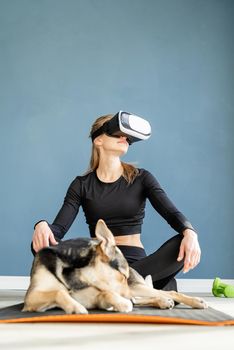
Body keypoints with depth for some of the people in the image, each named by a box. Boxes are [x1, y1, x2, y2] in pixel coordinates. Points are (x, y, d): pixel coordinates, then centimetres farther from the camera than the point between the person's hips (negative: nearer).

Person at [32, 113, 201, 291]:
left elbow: (172, 213, -6)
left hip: (136, 261, 0)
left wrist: (190, 233, -30)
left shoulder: (141, 178, 6)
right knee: (41, 245, -25)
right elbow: (59, 228, -3)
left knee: (183, 244, -29)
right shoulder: (82, 184, 7)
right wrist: (42, 225, -28)